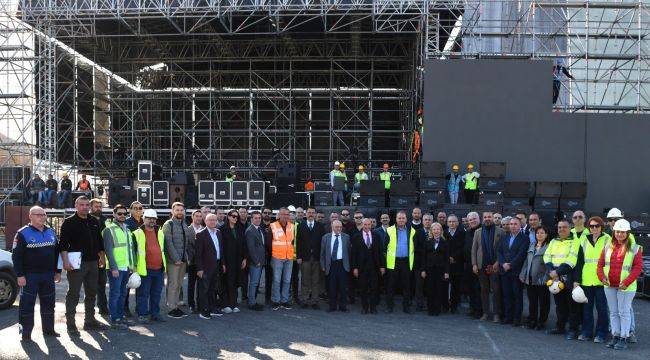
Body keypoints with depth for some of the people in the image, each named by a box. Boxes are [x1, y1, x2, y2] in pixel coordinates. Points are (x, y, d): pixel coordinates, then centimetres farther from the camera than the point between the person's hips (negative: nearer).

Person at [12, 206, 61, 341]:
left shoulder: (50, 232, 11)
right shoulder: (23, 233, -7)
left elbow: (56, 252, 18)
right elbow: (16, 256, -9)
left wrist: (57, 271, 14)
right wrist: (20, 275, -15)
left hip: (48, 275, 6)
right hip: (30, 276, -6)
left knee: (48, 303, 11)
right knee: (27, 304, -2)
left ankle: (48, 329, 22)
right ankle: (25, 332, 5)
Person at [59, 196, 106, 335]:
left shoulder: (94, 222, 13)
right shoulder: (69, 222, -5)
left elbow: (100, 242, 21)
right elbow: (63, 244, -11)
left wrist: (102, 258, 17)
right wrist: (66, 261, -20)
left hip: (93, 262, 7)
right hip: (76, 264, -6)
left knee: (91, 293, 13)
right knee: (73, 294, -3)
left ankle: (90, 321, 23)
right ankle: (70, 324, 2)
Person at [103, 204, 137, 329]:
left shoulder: (127, 230, 17)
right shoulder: (109, 229, -7)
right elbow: (108, 250, -13)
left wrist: (133, 264, 14)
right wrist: (113, 267, -18)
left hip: (126, 267, 8)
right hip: (115, 268, -8)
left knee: (123, 293, 13)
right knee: (115, 294, -4)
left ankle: (120, 316, 22)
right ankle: (114, 320, 1)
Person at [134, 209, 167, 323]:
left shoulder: (160, 233, 14)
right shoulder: (138, 233, -2)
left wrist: (164, 265, 19)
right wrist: (134, 266, -4)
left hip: (159, 269, 5)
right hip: (145, 270, -5)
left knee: (157, 293, 11)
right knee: (143, 294, 0)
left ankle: (155, 313, 21)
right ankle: (142, 314, 8)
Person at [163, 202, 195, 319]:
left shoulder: (185, 225, 15)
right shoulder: (168, 225, -7)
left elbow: (190, 242, 17)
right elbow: (169, 243, -14)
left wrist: (188, 257, 7)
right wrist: (176, 259, -17)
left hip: (183, 260, 7)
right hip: (173, 260, -7)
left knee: (179, 284, 11)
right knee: (173, 284, -4)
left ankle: (176, 306, 17)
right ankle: (172, 308, 1)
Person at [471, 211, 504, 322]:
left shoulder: (500, 232, 1)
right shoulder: (478, 232, 10)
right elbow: (474, 249, 8)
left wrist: (498, 262, -12)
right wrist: (474, 264, 0)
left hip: (494, 266, -3)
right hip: (482, 266, 3)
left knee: (496, 290, 0)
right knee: (484, 290, 8)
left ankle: (496, 313, 5)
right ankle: (485, 312, 15)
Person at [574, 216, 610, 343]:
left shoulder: (607, 240, 0)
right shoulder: (584, 240, 10)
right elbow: (579, 261, 9)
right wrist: (577, 279, 4)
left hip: (601, 280, -3)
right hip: (586, 280, 4)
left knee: (601, 307, 3)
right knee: (587, 307, 10)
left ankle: (601, 333, 13)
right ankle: (586, 331, 20)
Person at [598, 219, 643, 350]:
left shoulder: (635, 248, -5)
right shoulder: (608, 247, 8)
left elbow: (638, 267, -9)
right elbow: (600, 263, 11)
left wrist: (627, 282, -17)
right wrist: (602, 276, -6)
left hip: (625, 286, -5)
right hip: (610, 285, 5)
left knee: (624, 313, 1)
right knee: (613, 312, 12)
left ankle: (623, 338, 9)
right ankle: (615, 336, 22)